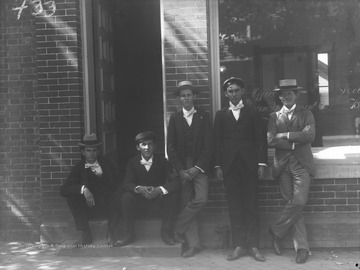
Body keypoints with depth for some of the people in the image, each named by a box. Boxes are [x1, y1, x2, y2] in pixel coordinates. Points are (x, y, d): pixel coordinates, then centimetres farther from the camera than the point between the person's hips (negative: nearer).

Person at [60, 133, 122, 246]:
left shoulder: (106, 163, 8)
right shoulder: (79, 168, 2)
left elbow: (117, 183, 3)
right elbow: (63, 189, -12)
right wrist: (83, 189, -28)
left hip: (109, 207, 0)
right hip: (90, 207, 0)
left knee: (119, 194, -29)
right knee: (71, 197, -23)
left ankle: (110, 232, -16)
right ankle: (86, 234, -15)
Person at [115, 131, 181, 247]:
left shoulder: (162, 160, -7)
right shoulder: (133, 162, -3)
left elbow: (176, 182, -16)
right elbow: (127, 183, -11)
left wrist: (159, 189, -35)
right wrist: (139, 189, -34)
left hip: (159, 200, 0)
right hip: (139, 201, 1)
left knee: (173, 195, -28)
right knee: (126, 197, -28)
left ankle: (166, 232, -11)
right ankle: (129, 235, -13)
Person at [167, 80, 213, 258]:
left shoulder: (204, 116, 6)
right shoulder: (175, 118, 9)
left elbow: (208, 145, 0)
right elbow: (171, 147, 4)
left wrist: (198, 168, -10)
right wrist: (180, 170, -7)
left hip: (199, 167, -1)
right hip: (182, 168, 1)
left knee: (201, 199, -19)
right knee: (186, 203, -2)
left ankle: (178, 229, -1)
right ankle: (192, 244, 4)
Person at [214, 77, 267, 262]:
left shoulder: (252, 113, 9)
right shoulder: (221, 115, 12)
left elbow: (261, 139, 4)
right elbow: (217, 141, 8)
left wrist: (262, 163, -4)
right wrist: (217, 165, 0)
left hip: (249, 164, -1)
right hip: (229, 166, 1)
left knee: (251, 205, -1)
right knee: (234, 206, 1)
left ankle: (253, 245, 4)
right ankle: (239, 245, 6)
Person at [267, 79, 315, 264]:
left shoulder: (306, 115, 9)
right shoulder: (274, 117, 11)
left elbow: (309, 136, -9)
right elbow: (270, 141, -3)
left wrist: (285, 135, -7)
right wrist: (294, 143, -7)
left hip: (301, 164, -1)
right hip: (283, 165, 1)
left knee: (299, 202, -16)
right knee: (292, 203, -2)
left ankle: (276, 231, 5)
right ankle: (302, 247, 3)